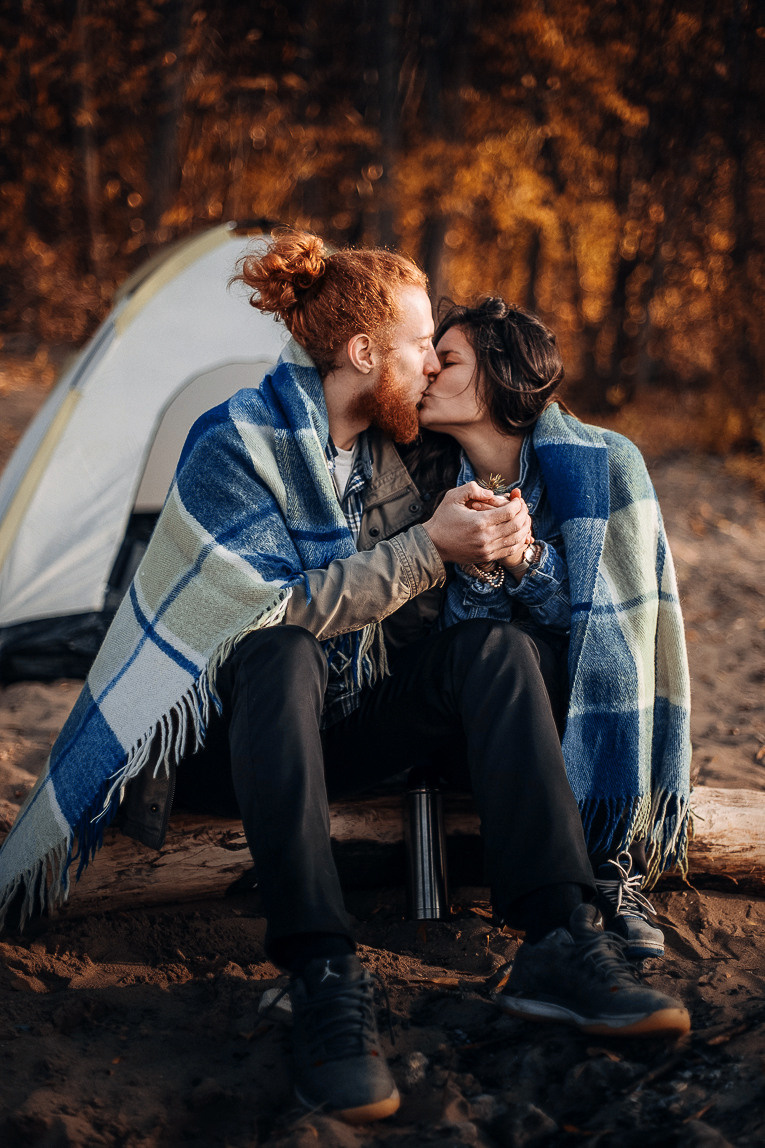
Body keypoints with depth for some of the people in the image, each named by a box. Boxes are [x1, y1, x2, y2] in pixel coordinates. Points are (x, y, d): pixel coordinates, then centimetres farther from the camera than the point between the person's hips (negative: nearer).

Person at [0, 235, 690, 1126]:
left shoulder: (392, 445, 4)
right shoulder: (235, 446, -16)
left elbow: (420, 600, 8)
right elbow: (286, 605, -24)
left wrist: (488, 547, -15)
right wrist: (429, 547, -25)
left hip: (363, 716, 6)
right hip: (259, 716, -5)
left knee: (497, 649, -21)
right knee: (280, 656, -39)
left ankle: (561, 944, -29)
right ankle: (324, 979, -42)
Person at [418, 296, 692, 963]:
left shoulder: (606, 463, -14)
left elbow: (608, 618, -17)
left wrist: (522, 558, -32)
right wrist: (476, 566, -28)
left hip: (604, 708, -2)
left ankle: (620, 866, -23)